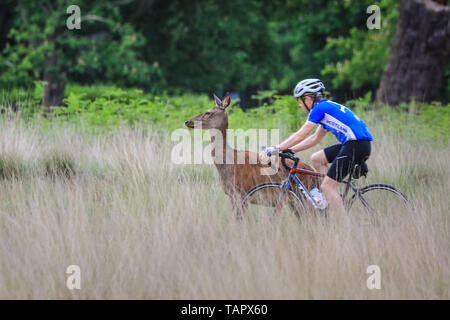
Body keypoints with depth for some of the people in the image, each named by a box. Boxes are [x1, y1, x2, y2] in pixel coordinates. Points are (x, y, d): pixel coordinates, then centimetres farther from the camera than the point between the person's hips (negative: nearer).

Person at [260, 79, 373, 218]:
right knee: (316, 159, 17)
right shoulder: (327, 107, 23)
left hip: (357, 144, -9)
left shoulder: (320, 108, -5)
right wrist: (289, 149, 24)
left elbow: (300, 136, -8)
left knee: (327, 186, -7)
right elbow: (315, 138, 28)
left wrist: (274, 149, -3)